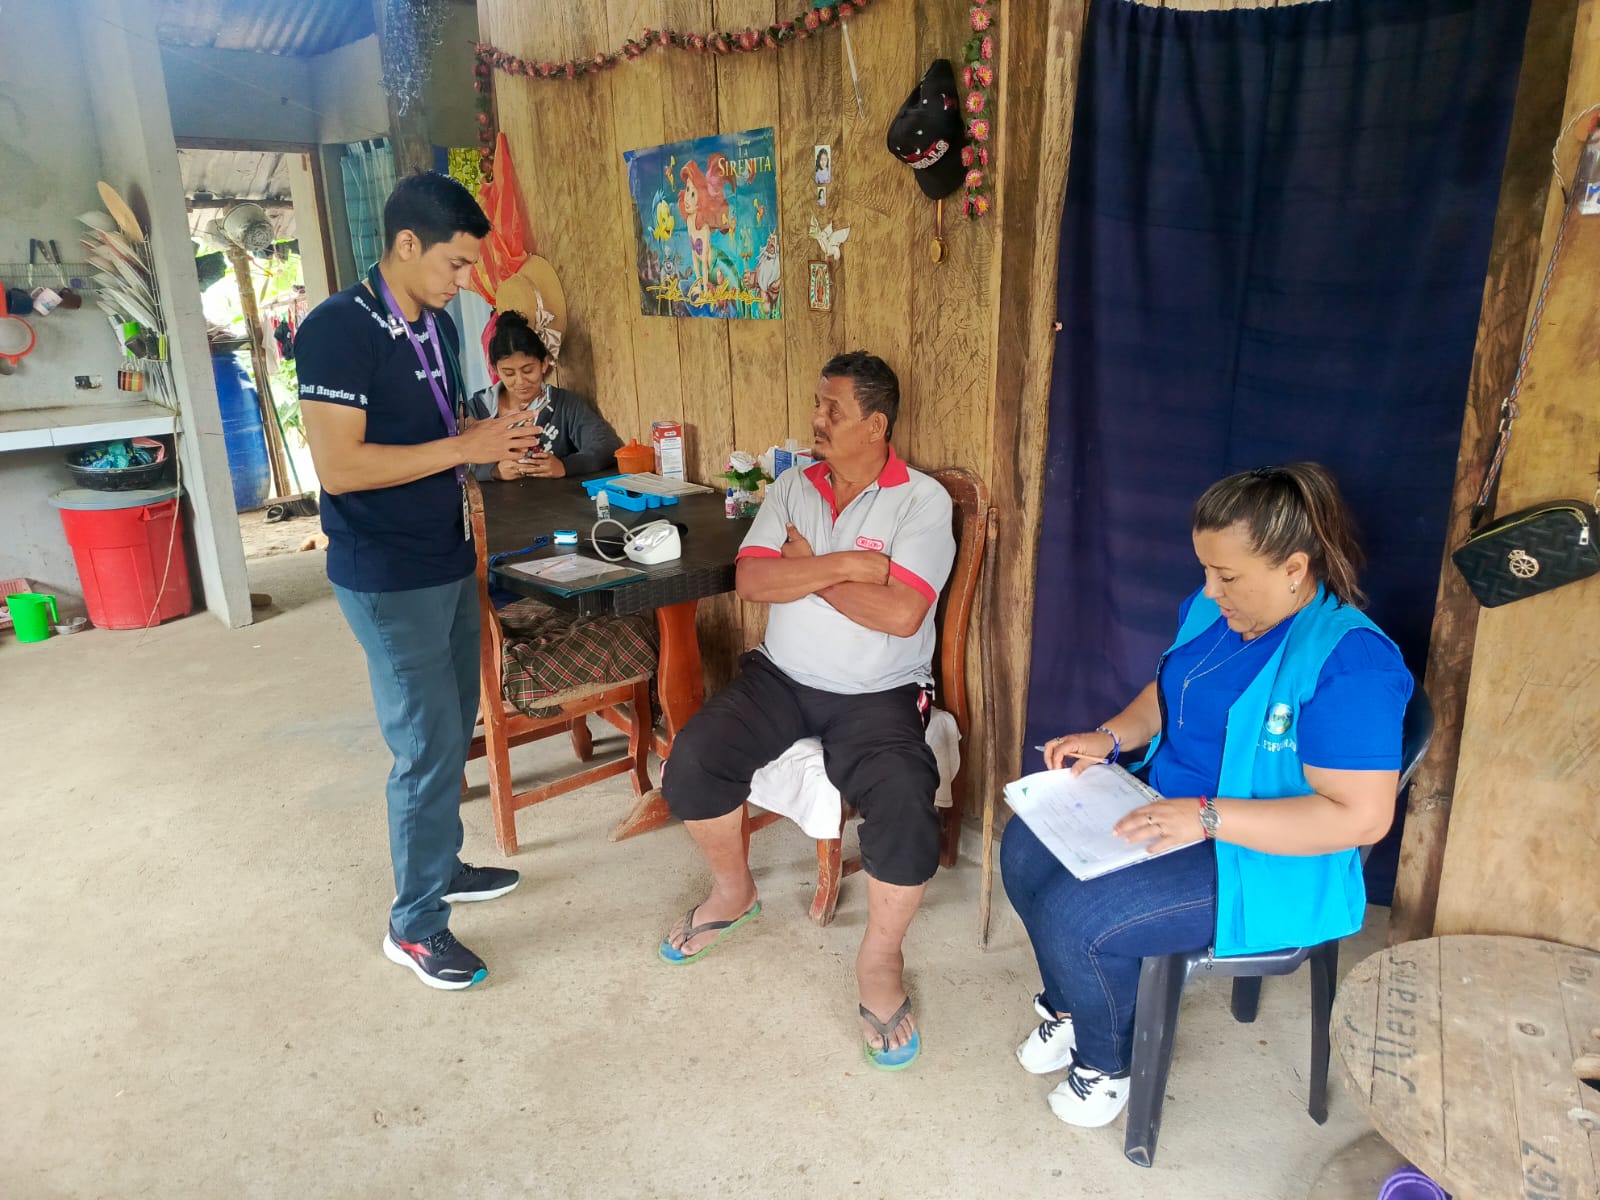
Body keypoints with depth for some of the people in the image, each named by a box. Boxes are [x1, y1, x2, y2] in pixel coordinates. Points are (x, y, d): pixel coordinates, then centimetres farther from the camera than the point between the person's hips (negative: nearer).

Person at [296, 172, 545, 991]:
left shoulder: (437, 325, 8)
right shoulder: (336, 330, -18)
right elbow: (339, 466, -24)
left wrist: (493, 444, -1)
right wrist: (464, 448, -22)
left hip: (449, 562, 8)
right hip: (389, 582, -8)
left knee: (452, 731, 18)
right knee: (428, 747, -2)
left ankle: (439, 864, 38)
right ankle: (415, 923, 15)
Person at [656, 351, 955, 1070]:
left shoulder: (922, 500, -7)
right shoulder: (793, 487, 7)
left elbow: (900, 614, -20)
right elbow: (751, 581, -6)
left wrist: (806, 566, -10)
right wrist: (845, 564, -16)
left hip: (879, 695, -4)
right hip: (781, 678, 4)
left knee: (907, 811, -27)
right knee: (691, 762, -17)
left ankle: (881, 958, 2)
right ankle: (733, 892, 13)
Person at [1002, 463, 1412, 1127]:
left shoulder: (1351, 662, -25)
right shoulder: (1211, 610, 1)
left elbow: (1361, 816, -27)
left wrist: (1206, 817, -31)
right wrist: (1110, 736, -2)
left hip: (1267, 864, -8)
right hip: (1170, 808, 9)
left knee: (1072, 915, -20)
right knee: (1026, 848, -2)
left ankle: (1107, 1062, 12)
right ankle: (1071, 1007, 22)